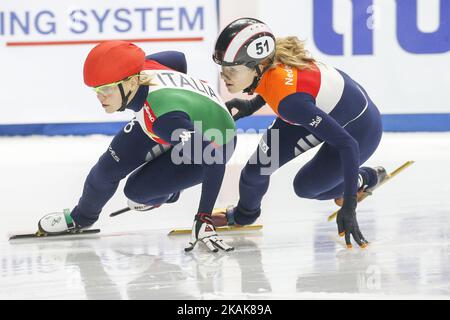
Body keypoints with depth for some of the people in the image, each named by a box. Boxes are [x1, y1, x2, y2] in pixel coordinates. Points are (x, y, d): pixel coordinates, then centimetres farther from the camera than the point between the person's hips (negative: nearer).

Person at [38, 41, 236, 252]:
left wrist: (204, 218, -43)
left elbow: (215, 159, -44)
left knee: (136, 190, -12)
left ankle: (165, 194, 24)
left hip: (213, 144, -6)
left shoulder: (166, 117, -45)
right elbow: (177, 59, -4)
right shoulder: (139, 70, -25)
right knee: (109, 166, 2)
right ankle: (81, 217, 31)